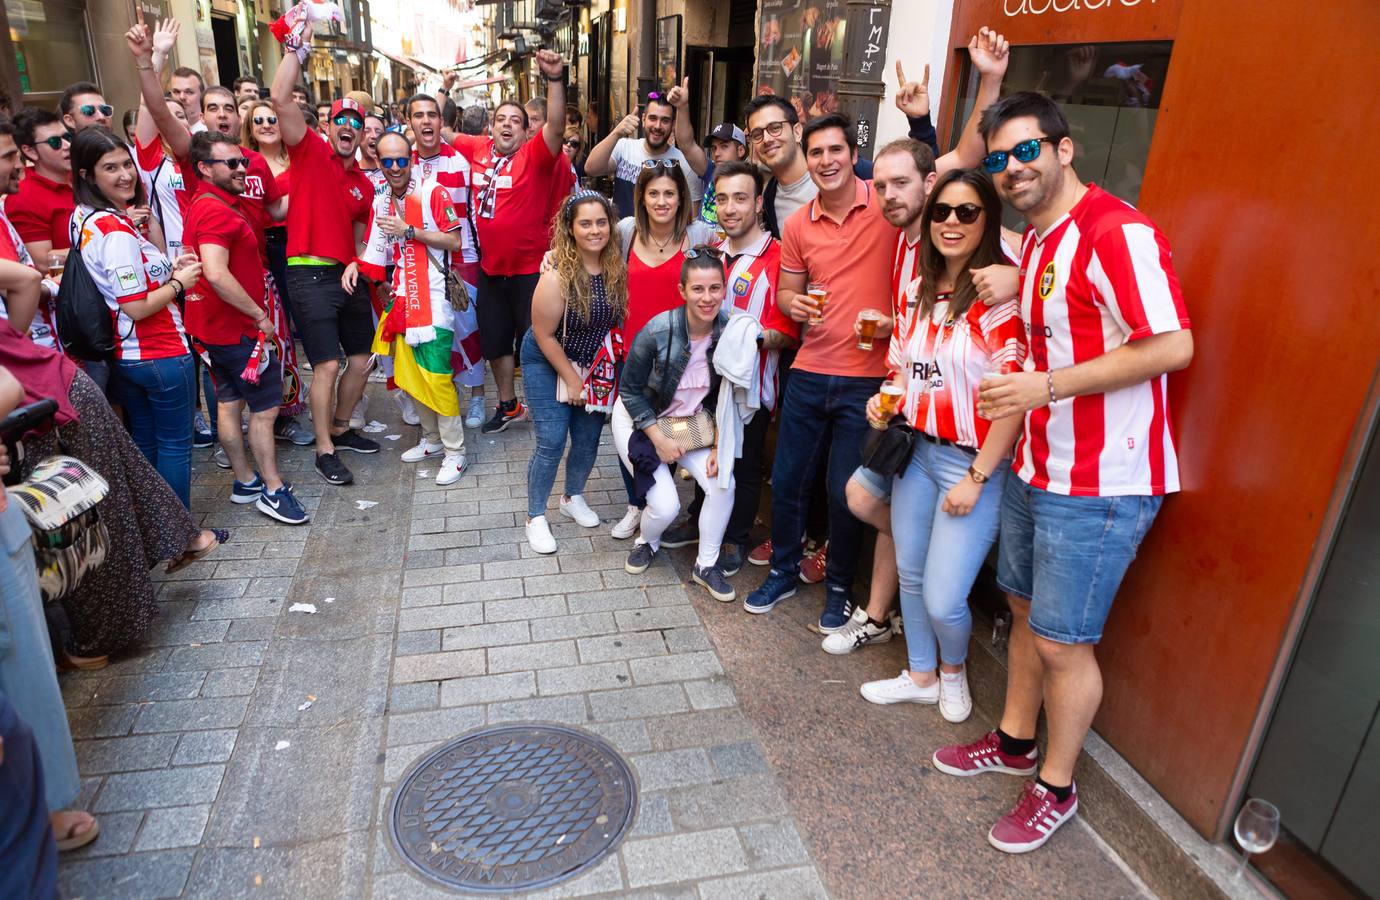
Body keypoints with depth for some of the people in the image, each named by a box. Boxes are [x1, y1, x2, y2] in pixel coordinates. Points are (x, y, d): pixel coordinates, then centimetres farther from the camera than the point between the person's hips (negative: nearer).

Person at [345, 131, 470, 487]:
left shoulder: (433, 192, -7)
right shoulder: (380, 201, 11)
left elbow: (454, 242, -12)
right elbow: (376, 247, 18)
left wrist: (409, 230, -17)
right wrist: (356, 263, -2)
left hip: (432, 298, -7)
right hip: (402, 298, 7)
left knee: (436, 375, -10)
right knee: (410, 374, 11)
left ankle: (455, 451, 1)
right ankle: (432, 438, 27)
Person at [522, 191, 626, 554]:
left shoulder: (618, 268, -13)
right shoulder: (557, 276, -26)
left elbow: (621, 319, -1)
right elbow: (545, 336, -18)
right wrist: (572, 380, -12)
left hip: (594, 363, 5)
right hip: (548, 362, -5)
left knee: (589, 437, 10)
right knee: (552, 441, -6)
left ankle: (573, 498, 35)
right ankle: (536, 517, 12)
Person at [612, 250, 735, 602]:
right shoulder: (659, 331, -28)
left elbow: (725, 397, -2)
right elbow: (630, 390, -15)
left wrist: (719, 446, -9)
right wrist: (659, 440, -17)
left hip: (691, 421, 4)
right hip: (639, 418, -4)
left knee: (723, 484, -17)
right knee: (666, 505, -14)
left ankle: (706, 565, 5)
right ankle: (647, 542, 24)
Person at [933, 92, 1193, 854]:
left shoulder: (1116, 232, -18)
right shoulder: (1034, 240, 12)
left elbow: (1172, 346, -24)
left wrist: (1049, 385, -25)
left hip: (1099, 483, -9)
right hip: (1038, 466, 9)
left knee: (1060, 641, 2)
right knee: (1025, 608, 21)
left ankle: (1056, 788, 25)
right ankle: (1015, 741, 42)